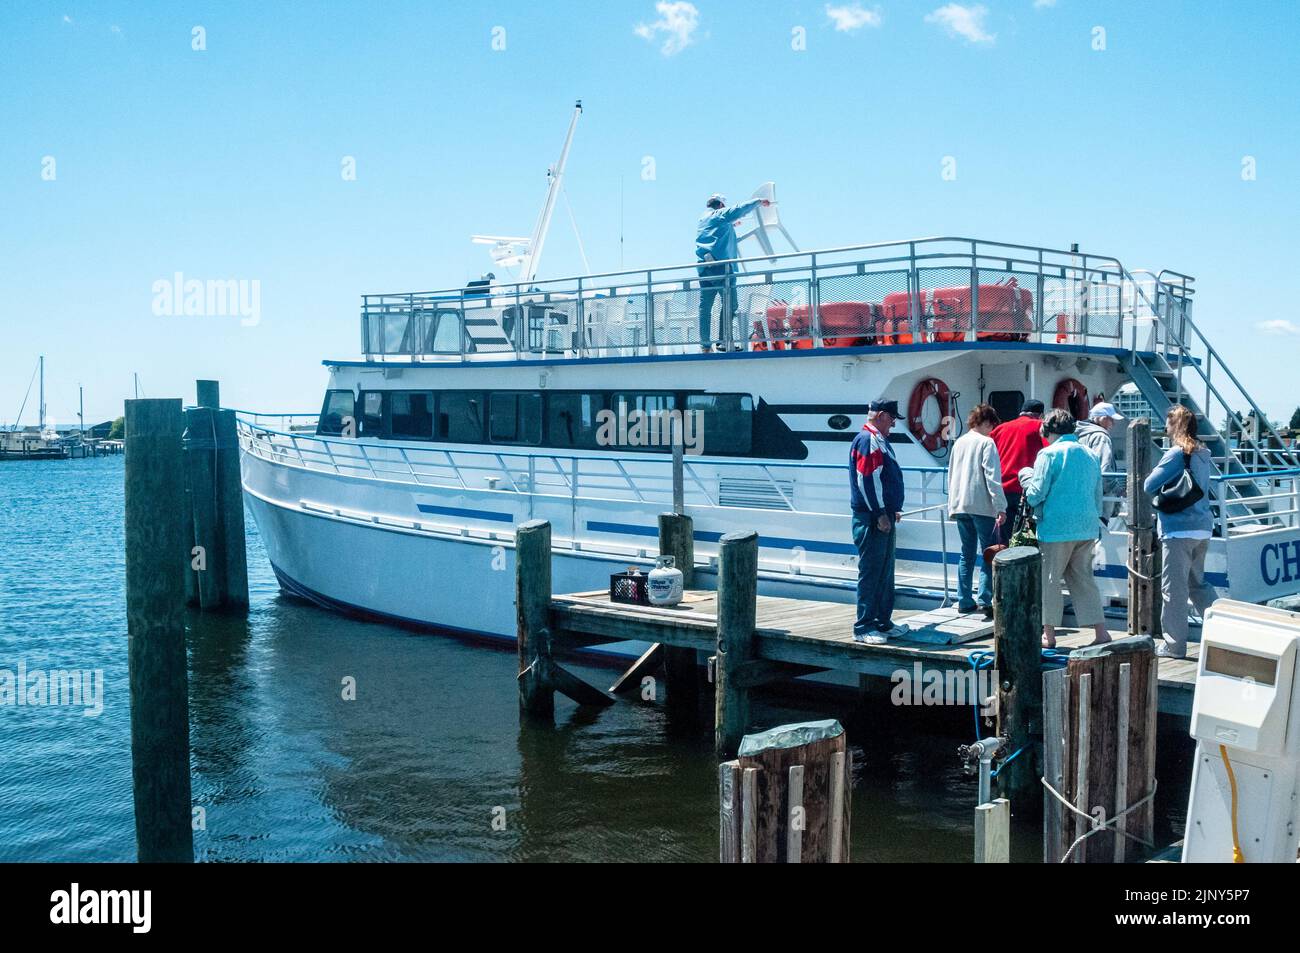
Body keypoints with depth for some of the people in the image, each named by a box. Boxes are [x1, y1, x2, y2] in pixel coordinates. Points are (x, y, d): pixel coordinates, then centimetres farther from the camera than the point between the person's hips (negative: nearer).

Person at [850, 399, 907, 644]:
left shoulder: (879, 440, 19)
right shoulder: (867, 440, -14)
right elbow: (867, 480, -21)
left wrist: (893, 510, 22)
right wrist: (880, 514, -20)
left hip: (883, 516, 11)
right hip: (872, 519, -11)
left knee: (885, 571, 15)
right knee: (871, 572, -7)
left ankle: (883, 623, 23)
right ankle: (863, 628, -2)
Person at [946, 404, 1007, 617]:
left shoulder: (959, 442, 13)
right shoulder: (986, 442, -7)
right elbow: (992, 477, -14)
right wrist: (1001, 508, -15)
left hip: (960, 505, 7)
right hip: (982, 506, -7)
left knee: (967, 554, 12)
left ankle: (964, 601, 12)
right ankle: (985, 600, -8)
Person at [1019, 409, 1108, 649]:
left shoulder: (1049, 454, -8)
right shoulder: (1089, 455, 13)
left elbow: (1036, 495, -11)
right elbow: (1098, 496, 17)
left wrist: (1026, 477, 8)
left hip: (1057, 527, -6)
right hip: (1087, 528, 6)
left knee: (1049, 580, 5)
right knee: (1083, 578, 13)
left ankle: (1049, 634, 10)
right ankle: (1100, 631, 9)